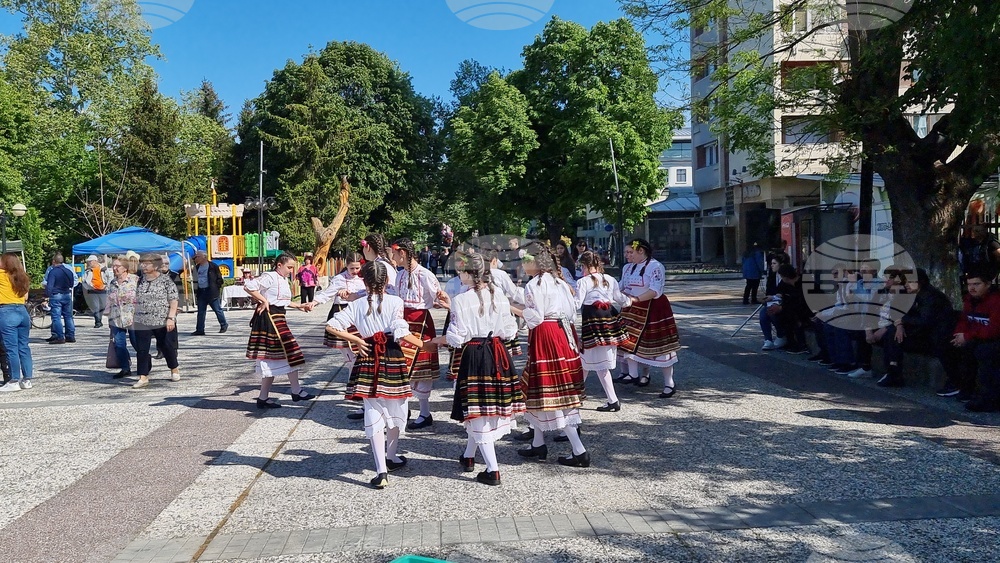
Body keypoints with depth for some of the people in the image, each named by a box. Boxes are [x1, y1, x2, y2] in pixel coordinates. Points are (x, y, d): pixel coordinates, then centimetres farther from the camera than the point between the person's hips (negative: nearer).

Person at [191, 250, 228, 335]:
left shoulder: (213, 266, -7)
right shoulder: (197, 267, 11)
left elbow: (219, 278, -4)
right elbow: (197, 280, 17)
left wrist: (217, 288, -8)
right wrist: (196, 292, 12)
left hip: (211, 291, -6)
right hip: (201, 292, 6)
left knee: (217, 309, 2)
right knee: (201, 312, 5)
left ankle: (224, 325, 18)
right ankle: (200, 330, 7)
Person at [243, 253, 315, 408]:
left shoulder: (284, 280, 17)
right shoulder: (270, 277, -13)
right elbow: (249, 286, -23)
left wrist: (300, 306, 20)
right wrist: (264, 300, -18)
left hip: (278, 318, 10)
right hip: (269, 318, -10)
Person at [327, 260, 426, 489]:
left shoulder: (357, 305, 2)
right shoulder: (395, 302, -6)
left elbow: (331, 326, -3)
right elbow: (401, 333, -16)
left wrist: (357, 340, 3)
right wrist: (420, 343, -1)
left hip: (368, 360, 1)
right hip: (393, 359, -1)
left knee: (373, 416, 2)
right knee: (394, 411, 19)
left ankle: (381, 470, -5)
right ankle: (391, 456, 37)